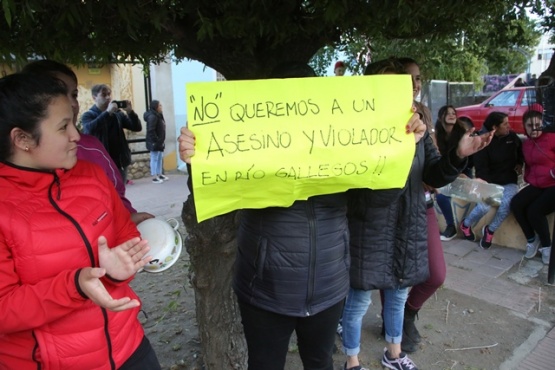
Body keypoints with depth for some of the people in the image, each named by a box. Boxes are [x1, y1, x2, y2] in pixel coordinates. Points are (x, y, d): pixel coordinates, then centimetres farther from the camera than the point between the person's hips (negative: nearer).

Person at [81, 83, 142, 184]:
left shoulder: (118, 113, 10)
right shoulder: (88, 115, -1)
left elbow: (137, 127, 6)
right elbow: (89, 129, -23)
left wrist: (130, 112, -10)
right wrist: (108, 112, -23)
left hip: (120, 163, 4)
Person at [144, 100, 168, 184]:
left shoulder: (158, 115, 14)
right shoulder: (152, 116, -18)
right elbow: (151, 130, -24)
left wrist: (161, 141, 15)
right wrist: (156, 141, -23)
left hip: (159, 141, 10)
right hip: (154, 142, -10)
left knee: (159, 158, 16)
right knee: (154, 159, -4)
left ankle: (159, 174, 26)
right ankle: (154, 177, 1)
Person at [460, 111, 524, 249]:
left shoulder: (512, 136, 5)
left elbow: (521, 151, 28)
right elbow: (480, 168, -14)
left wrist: (519, 163, 9)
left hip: (509, 182, 3)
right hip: (489, 181, -3)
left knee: (506, 203, -31)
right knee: (484, 206, -29)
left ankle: (490, 230, -6)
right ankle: (466, 225, 4)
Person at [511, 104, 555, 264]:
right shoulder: (525, 144, 13)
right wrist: (528, 178, 12)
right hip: (536, 185, 6)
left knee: (534, 211, -26)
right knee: (515, 204, -19)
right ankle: (531, 239, 1)